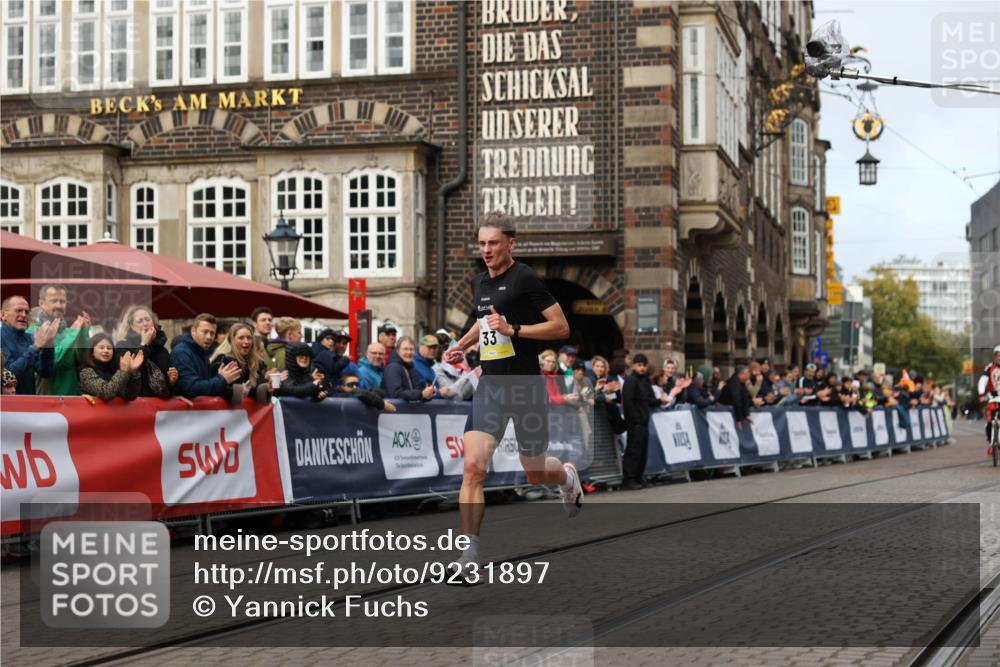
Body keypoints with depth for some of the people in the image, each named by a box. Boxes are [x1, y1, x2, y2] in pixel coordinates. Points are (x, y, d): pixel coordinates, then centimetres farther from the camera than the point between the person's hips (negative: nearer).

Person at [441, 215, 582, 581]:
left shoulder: (526, 279, -11)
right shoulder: (479, 282, 11)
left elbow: (561, 327, -12)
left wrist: (513, 329, -21)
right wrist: (462, 344, 15)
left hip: (526, 386, -5)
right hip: (490, 386, 5)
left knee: (535, 473, 10)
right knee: (473, 467, -13)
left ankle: (568, 477, 47)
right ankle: (470, 552, -10)